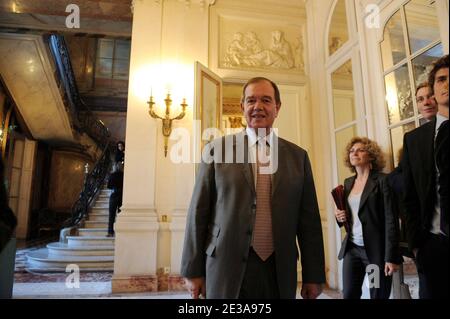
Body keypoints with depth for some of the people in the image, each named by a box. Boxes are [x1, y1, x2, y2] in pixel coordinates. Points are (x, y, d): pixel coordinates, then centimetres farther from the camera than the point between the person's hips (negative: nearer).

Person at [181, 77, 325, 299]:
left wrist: (313, 276, 6)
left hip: (280, 273, 3)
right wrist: (193, 271, -1)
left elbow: (309, 220, 6)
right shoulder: (217, 149, -2)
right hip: (227, 271, -2)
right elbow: (198, 213, -2)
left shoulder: (298, 156, 5)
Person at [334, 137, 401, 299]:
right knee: (349, 295, 8)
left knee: (378, 296, 8)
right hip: (352, 248, 5)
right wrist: (341, 217, -3)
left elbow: (391, 220, -12)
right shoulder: (348, 182, 10)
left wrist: (391, 257, -16)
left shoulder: (382, 180, -8)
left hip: (376, 250, -5)